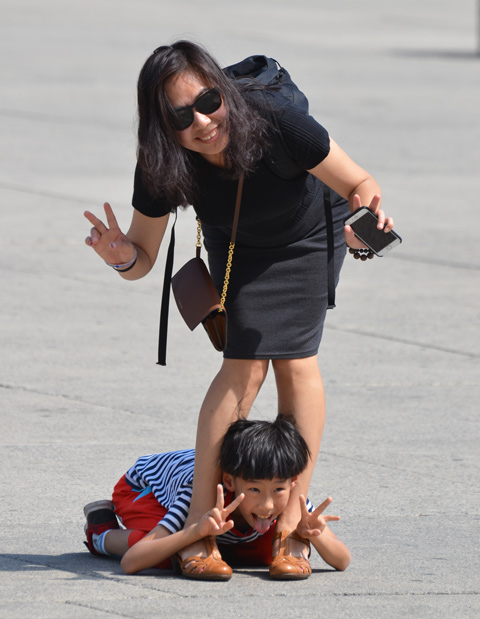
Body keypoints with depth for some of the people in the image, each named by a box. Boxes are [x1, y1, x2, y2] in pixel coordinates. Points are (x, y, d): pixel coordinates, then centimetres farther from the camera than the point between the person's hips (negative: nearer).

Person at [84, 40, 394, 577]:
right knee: (245, 363, -13)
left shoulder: (280, 128, -41)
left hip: (310, 236, -1)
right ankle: (200, 514, -8)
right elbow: (142, 260, -20)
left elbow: (359, 185, -26)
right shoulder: (160, 170, -34)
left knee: (296, 360, -10)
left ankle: (292, 517, -5)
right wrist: (121, 256, -43)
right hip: (238, 248, 1)